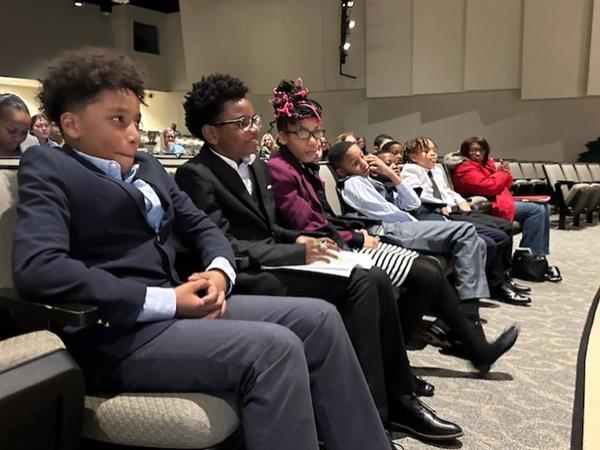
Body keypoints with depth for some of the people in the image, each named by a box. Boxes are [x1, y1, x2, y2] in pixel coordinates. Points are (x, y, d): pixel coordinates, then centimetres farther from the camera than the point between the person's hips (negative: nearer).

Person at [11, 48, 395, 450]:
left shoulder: (147, 167, 18)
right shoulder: (47, 167, -3)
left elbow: (202, 226, 21)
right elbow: (37, 269, -19)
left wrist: (218, 270, -4)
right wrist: (168, 300, -20)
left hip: (178, 307, 7)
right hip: (120, 334, -7)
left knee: (319, 318, -5)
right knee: (274, 347, -26)